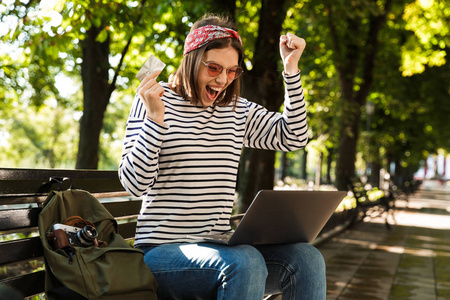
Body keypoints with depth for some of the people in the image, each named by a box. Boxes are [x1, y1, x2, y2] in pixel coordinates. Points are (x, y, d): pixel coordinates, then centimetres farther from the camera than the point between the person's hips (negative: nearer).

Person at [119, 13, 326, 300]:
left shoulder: (238, 110, 15)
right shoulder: (156, 99, -1)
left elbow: (293, 137, 8)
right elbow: (135, 184, -8)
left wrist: (291, 69, 4)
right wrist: (154, 117, -20)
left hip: (218, 245, 5)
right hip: (162, 250, -5)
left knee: (306, 258, -18)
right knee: (244, 262, -34)